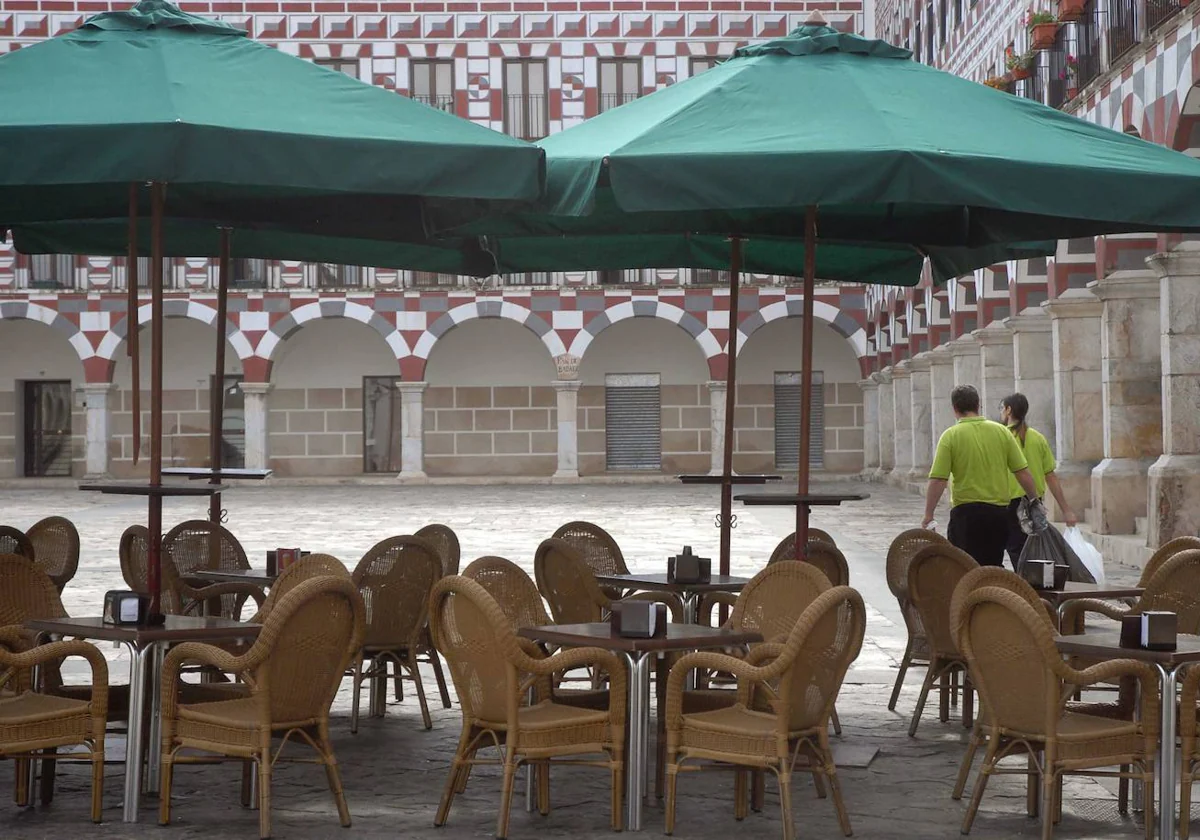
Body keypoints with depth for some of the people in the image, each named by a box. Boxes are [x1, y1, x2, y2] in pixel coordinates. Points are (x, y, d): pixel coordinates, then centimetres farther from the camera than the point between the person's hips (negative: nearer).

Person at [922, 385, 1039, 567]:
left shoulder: (950, 436, -6)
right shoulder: (1002, 432, 3)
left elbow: (937, 480, -11)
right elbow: (1023, 473, 3)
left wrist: (928, 515, -3)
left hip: (966, 512, -3)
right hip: (1000, 511, 4)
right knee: (994, 567, 13)